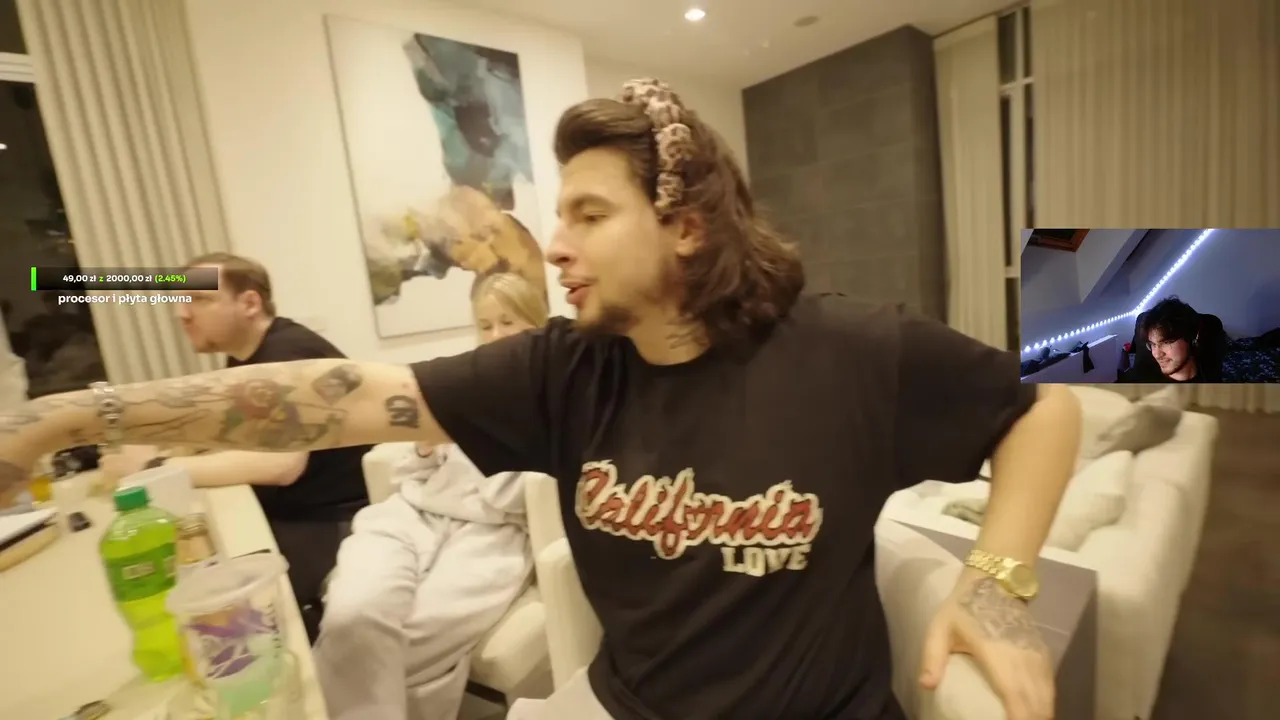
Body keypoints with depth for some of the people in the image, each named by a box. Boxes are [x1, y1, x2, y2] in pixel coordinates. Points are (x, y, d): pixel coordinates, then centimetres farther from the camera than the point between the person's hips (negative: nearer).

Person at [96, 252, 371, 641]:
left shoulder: (288, 351, -19)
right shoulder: (243, 357, 11)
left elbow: (280, 463, -31)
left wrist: (155, 468, -20)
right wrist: (153, 450, -6)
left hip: (333, 525, -9)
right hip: (283, 517, 9)